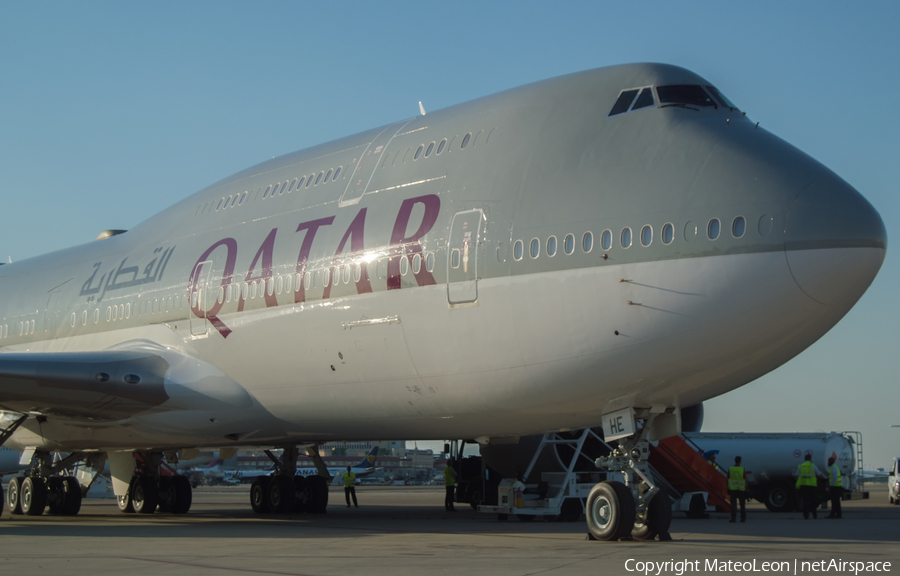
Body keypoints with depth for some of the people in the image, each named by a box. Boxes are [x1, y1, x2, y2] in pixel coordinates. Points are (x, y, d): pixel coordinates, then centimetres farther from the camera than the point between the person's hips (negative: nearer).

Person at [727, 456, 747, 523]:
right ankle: (743, 518, 13)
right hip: (741, 489, 0)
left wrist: (728, 490, 8)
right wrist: (746, 491, 1)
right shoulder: (743, 470, -8)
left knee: (733, 504, 0)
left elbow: (728, 480, 0)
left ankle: (733, 518, -7)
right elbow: (745, 481, -6)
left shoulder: (730, 469, -4)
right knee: (742, 504, 11)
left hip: (732, 489, 0)